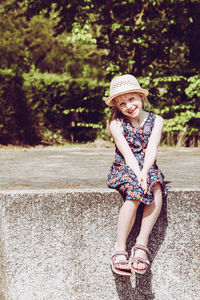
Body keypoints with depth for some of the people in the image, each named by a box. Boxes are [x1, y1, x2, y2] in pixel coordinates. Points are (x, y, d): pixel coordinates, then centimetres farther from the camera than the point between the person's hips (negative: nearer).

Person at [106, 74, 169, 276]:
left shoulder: (155, 121, 6)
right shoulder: (116, 123, 1)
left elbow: (151, 149, -8)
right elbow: (127, 153, -10)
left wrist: (144, 172, -25)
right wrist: (138, 175, -26)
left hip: (147, 168, 2)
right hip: (124, 169, -2)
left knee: (156, 190, -32)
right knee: (135, 193, -33)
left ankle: (141, 243, -31)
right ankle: (120, 249, -29)